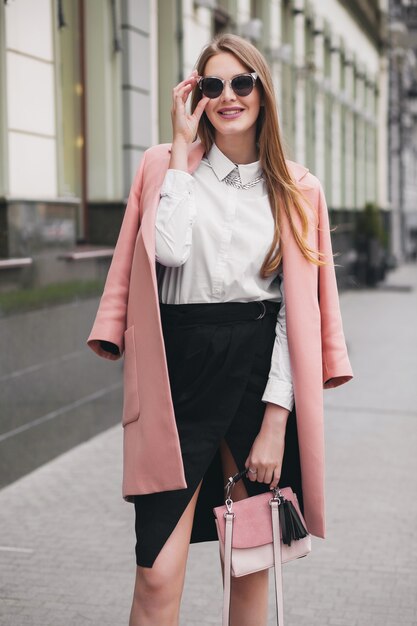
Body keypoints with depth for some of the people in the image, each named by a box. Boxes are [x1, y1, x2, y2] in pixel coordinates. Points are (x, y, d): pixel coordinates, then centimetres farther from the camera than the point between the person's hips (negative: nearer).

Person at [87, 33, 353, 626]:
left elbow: (298, 309, 3)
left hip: (262, 371, 2)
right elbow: (169, 251, -15)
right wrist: (183, 146, -6)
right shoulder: (165, 163, 5)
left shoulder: (296, 189, 7)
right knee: (158, 575, -8)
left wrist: (276, 420, -6)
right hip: (181, 371, -1)